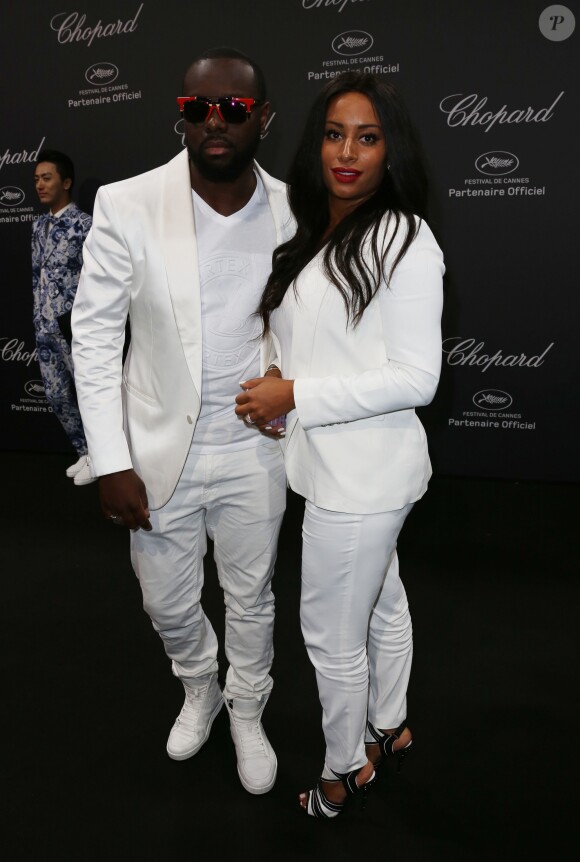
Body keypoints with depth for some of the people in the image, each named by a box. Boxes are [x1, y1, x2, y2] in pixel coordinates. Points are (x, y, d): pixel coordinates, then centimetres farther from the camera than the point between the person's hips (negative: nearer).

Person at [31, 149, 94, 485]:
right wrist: (38, 318, 15)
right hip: (46, 329, 8)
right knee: (57, 395, 12)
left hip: (76, 327, -8)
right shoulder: (39, 225, 14)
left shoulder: (83, 224, -9)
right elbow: (37, 275, 18)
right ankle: (86, 452, 27)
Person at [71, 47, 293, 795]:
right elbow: (94, 333, -9)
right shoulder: (127, 206, -13)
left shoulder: (292, 213, -7)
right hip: (160, 449, 0)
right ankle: (200, 689, 52)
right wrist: (111, 463, -11)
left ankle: (248, 714, 47)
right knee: (166, 602, 18)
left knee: (252, 601, 18)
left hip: (254, 452, 1)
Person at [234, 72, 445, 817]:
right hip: (335, 465, 8)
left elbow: (417, 378, -20)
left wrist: (297, 395, -21)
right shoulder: (311, 236, 10)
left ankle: (345, 768, 33)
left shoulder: (404, 238, -15)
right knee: (381, 603, 24)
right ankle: (390, 728, 46)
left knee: (330, 633, 7)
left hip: (364, 472, -8)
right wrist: (274, 394, 5)